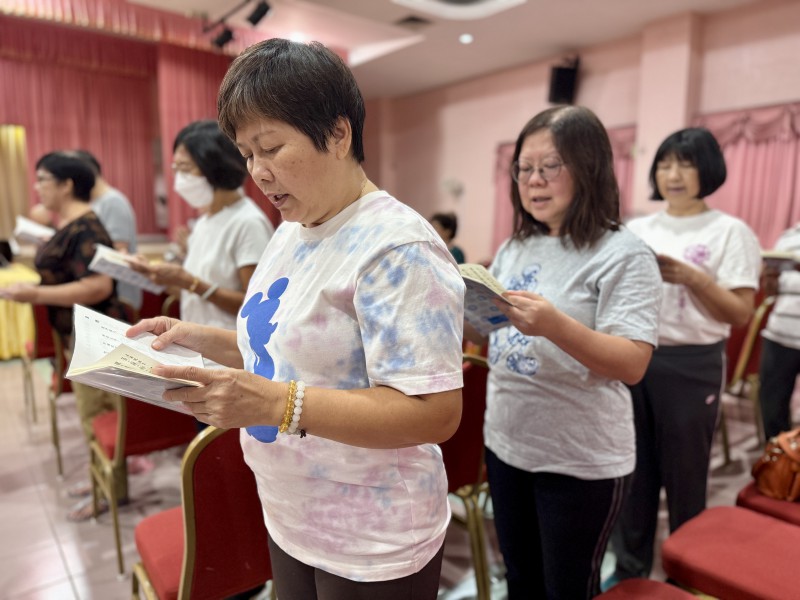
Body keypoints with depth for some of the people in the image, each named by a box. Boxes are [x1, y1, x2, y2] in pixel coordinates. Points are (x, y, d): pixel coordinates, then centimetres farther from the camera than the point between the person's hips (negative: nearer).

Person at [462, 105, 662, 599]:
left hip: (581, 460, -5)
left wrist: (555, 325, -37)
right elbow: (484, 334, 12)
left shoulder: (623, 255, -13)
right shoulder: (513, 249, 6)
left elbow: (633, 364, -21)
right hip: (506, 443, 6)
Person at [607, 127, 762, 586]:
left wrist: (693, 278, -22)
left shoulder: (731, 232, -5)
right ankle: (630, 571, 32)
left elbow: (741, 315, -8)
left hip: (692, 367, -4)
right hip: (634, 359, 4)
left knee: (685, 478, 10)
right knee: (633, 473, 13)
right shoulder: (638, 230, 8)